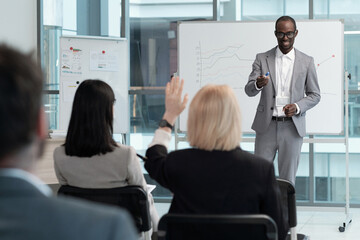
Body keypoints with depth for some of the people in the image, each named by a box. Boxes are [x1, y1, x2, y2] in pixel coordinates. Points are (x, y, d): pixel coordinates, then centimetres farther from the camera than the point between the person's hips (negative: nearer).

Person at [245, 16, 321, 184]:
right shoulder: (262, 59, 5)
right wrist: (258, 84, -26)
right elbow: (248, 91, -2)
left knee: (287, 178, 5)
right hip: (266, 126, 0)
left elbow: (314, 95, 8)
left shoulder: (306, 62, 5)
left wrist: (298, 107, -11)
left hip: (292, 127, 0)